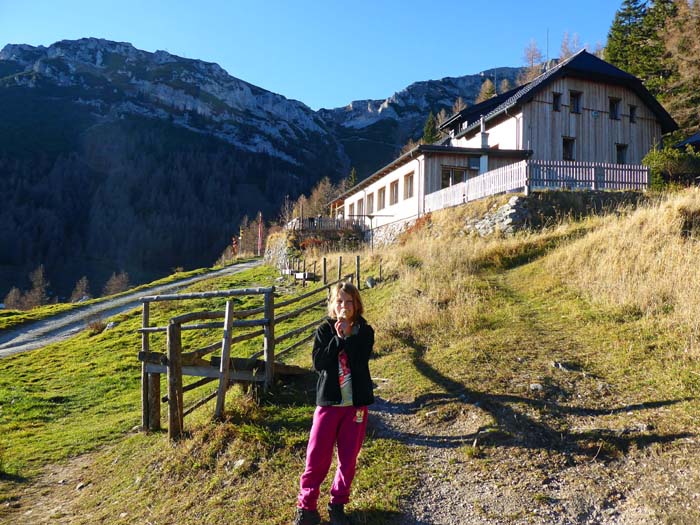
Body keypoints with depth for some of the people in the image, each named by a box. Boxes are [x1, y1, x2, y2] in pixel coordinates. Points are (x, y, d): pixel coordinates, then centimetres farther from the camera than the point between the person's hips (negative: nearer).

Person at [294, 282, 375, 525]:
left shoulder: (364, 331, -1)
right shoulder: (324, 330, 0)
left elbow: (359, 362, -15)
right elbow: (318, 363, -13)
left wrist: (348, 336, -18)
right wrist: (338, 339, -18)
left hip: (356, 403, 1)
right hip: (329, 401, 0)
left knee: (348, 458, 10)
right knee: (317, 456, 1)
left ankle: (338, 504, 29)